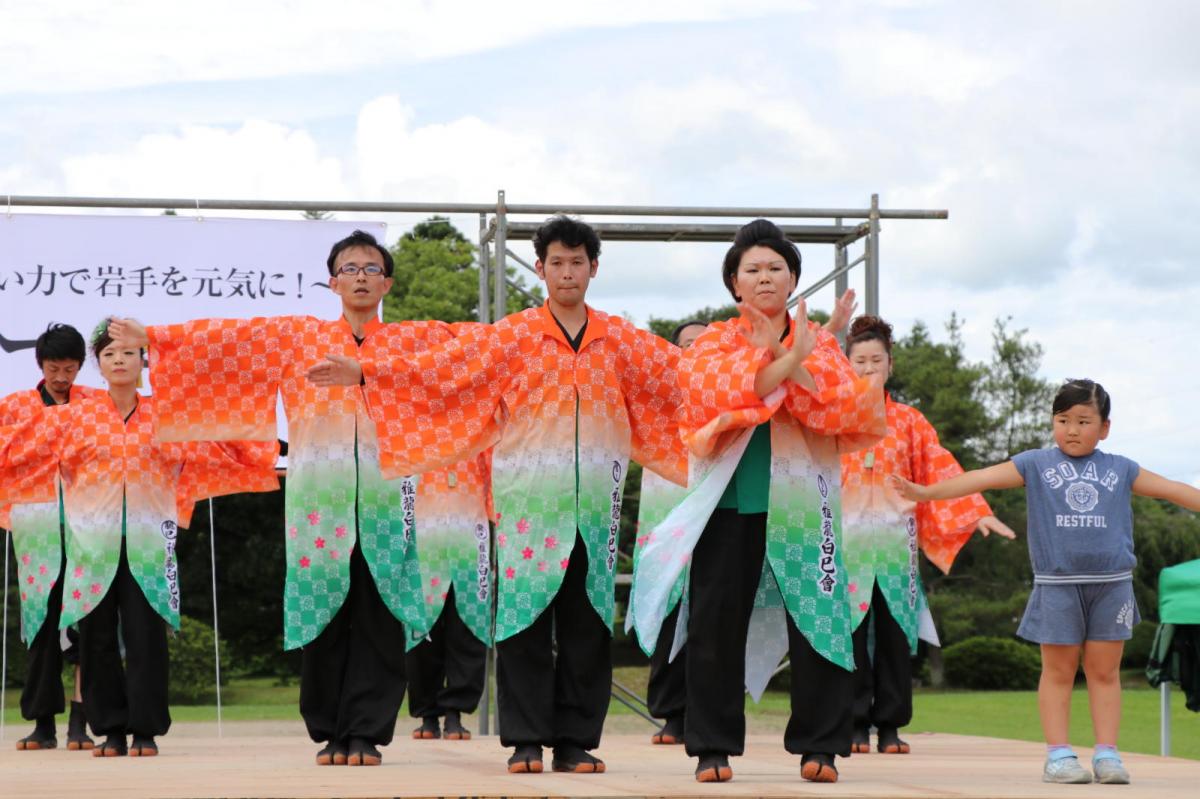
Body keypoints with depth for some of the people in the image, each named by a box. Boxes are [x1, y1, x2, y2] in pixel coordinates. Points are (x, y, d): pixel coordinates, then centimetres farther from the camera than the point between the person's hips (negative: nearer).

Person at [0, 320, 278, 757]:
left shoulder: (165, 417, 8)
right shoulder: (72, 418, 6)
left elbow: (220, 447, 16)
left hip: (148, 542, 0)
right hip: (92, 541, 0)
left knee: (146, 636, -5)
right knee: (97, 637, 1)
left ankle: (146, 729, 1)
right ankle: (111, 729, 10)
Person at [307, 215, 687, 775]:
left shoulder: (621, 342, 9)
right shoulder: (510, 337, 2)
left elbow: (681, 375, 12)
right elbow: (441, 369, -2)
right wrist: (365, 372, -9)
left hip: (595, 502, 2)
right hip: (530, 501, -2)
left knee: (587, 622, 3)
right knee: (525, 616, -2)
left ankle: (577, 740, 9)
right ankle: (525, 740, 4)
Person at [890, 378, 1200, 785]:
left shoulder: (1120, 469, 8)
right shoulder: (1035, 464, 3)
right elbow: (981, 478, -4)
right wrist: (924, 492, -12)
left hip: (1111, 584, 1)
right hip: (1057, 586, -1)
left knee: (1104, 671, 5)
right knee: (1058, 672, 3)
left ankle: (1107, 753, 7)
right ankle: (1058, 754, 6)